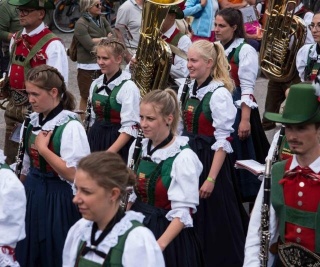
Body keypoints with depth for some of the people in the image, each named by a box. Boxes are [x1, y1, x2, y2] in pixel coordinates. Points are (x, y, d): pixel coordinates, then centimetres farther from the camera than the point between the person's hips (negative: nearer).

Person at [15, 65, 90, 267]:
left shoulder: (70, 127, -18)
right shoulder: (34, 121, 5)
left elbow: (73, 174, -23)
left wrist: (43, 149, -21)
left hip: (57, 199, -7)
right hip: (31, 194, 7)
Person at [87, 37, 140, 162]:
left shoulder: (128, 87, -13)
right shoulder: (96, 84, 8)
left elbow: (130, 127, -18)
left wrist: (110, 152, -23)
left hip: (118, 141, -6)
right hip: (95, 139, 6)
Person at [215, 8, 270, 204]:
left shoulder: (245, 50, -12)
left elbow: (247, 89, -16)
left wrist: (245, 120, -20)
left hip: (237, 109, -7)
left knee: (239, 157, -1)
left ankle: (249, 199, 10)